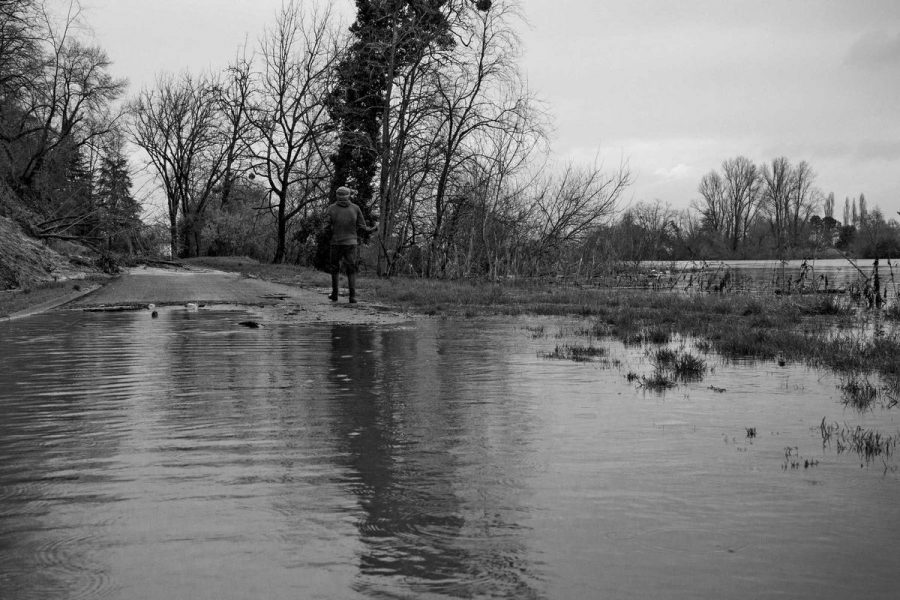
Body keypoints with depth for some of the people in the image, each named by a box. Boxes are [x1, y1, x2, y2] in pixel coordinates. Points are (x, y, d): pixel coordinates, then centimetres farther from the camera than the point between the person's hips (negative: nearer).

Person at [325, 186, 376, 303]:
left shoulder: (331, 208, -3)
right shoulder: (355, 208, -1)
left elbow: (326, 227, -7)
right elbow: (362, 226, 0)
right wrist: (371, 229, 19)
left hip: (335, 242, 0)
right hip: (351, 243, 0)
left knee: (335, 269, 17)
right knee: (351, 271, 6)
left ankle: (334, 294, 17)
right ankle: (352, 296, -6)